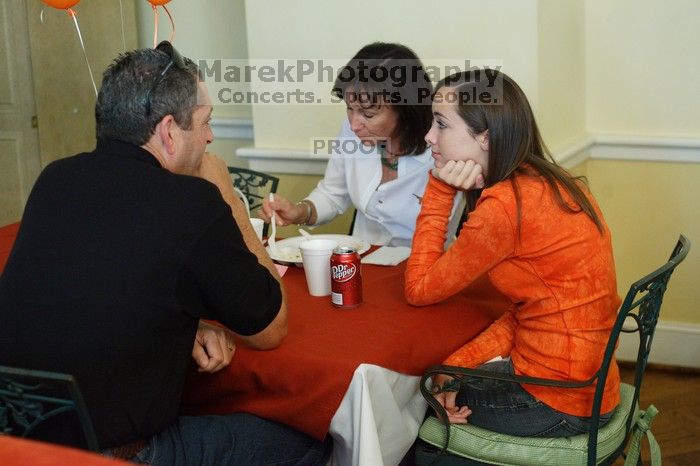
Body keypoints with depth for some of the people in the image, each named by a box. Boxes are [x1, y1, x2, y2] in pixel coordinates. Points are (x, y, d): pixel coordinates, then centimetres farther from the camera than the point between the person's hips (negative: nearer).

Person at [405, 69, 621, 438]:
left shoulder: (504, 206, -24)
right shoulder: (545, 183, 3)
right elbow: (530, 305, 4)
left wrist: (439, 190, -12)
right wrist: (458, 363, -3)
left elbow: (420, 290, -13)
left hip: (557, 401, -8)